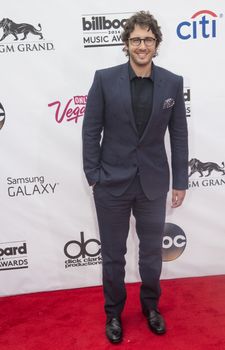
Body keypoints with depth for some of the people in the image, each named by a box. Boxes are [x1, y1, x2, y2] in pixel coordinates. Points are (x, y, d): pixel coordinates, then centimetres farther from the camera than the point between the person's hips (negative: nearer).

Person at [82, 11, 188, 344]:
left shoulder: (173, 83, -1)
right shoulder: (105, 79, -6)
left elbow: (179, 135, 2)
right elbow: (91, 130, -3)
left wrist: (181, 181, 2)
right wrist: (92, 175, -5)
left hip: (153, 183, 2)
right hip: (112, 182, -1)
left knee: (152, 250, 17)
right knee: (113, 254, 13)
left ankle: (151, 306, 42)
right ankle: (113, 312, 36)